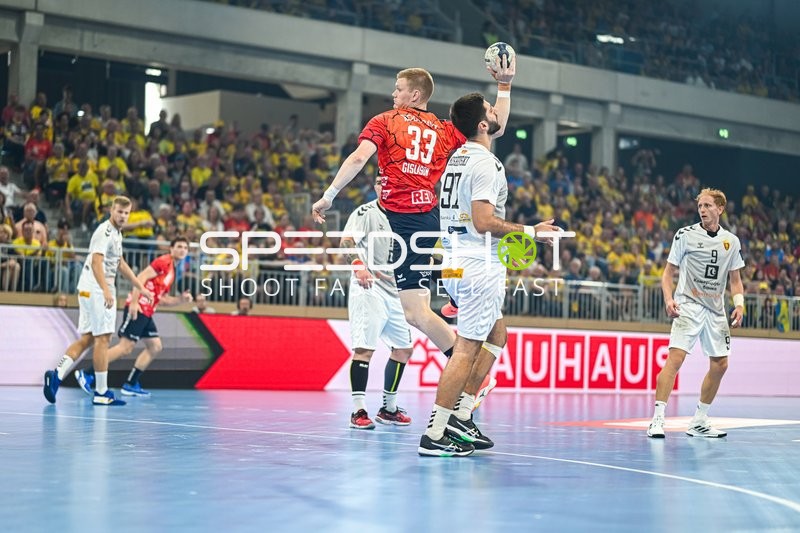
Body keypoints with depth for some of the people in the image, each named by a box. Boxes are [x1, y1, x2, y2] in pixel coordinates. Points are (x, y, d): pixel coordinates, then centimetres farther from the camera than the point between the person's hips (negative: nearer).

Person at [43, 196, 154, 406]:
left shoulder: (116, 233, 19)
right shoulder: (105, 232, -13)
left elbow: (120, 263, 30)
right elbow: (96, 262, -24)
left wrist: (140, 287, 31)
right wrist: (106, 290, -35)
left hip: (88, 291, 10)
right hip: (96, 290, -10)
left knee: (86, 339, 7)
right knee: (102, 339, -6)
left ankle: (57, 374, -4)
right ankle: (101, 393, -2)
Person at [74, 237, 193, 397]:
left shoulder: (173, 271, 20)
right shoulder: (163, 261, -8)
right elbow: (141, 277, -17)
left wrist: (181, 299, 10)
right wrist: (134, 302, -24)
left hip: (147, 312, 10)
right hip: (137, 308, -10)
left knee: (155, 347, 7)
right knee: (125, 347, -12)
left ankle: (130, 384, 9)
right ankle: (87, 374, -8)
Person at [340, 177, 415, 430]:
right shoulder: (366, 212, -4)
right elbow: (346, 241, -16)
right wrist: (358, 265, -31)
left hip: (395, 292, 8)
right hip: (368, 289, -8)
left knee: (404, 348, 11)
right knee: (364, 347, -14)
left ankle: (388, 408, 22)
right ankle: (358, 410, -13)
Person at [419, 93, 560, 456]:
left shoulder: (458, 155, 14)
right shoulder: (485, 163, -15)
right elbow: (484, 222, -21)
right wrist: (530, 231, -13)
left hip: (455, 265, 11)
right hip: (480, 267, -11)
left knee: (496, 334, 22)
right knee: (467, 349, -8)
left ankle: (461, 414, 17)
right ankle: (435, 435, -9)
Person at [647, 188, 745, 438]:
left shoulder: (731, 241, 9)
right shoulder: (685, 235, -2)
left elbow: (735, 279, 16)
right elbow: (668, 272, 1)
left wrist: (739, 305, 0)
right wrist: (669, 299, -15)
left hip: (715, 310, 5)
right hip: (688, 306, -5)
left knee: (720, 365, 7)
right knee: (675, 358, -19)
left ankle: (699, 421, 20)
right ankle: (657, 420, -19)